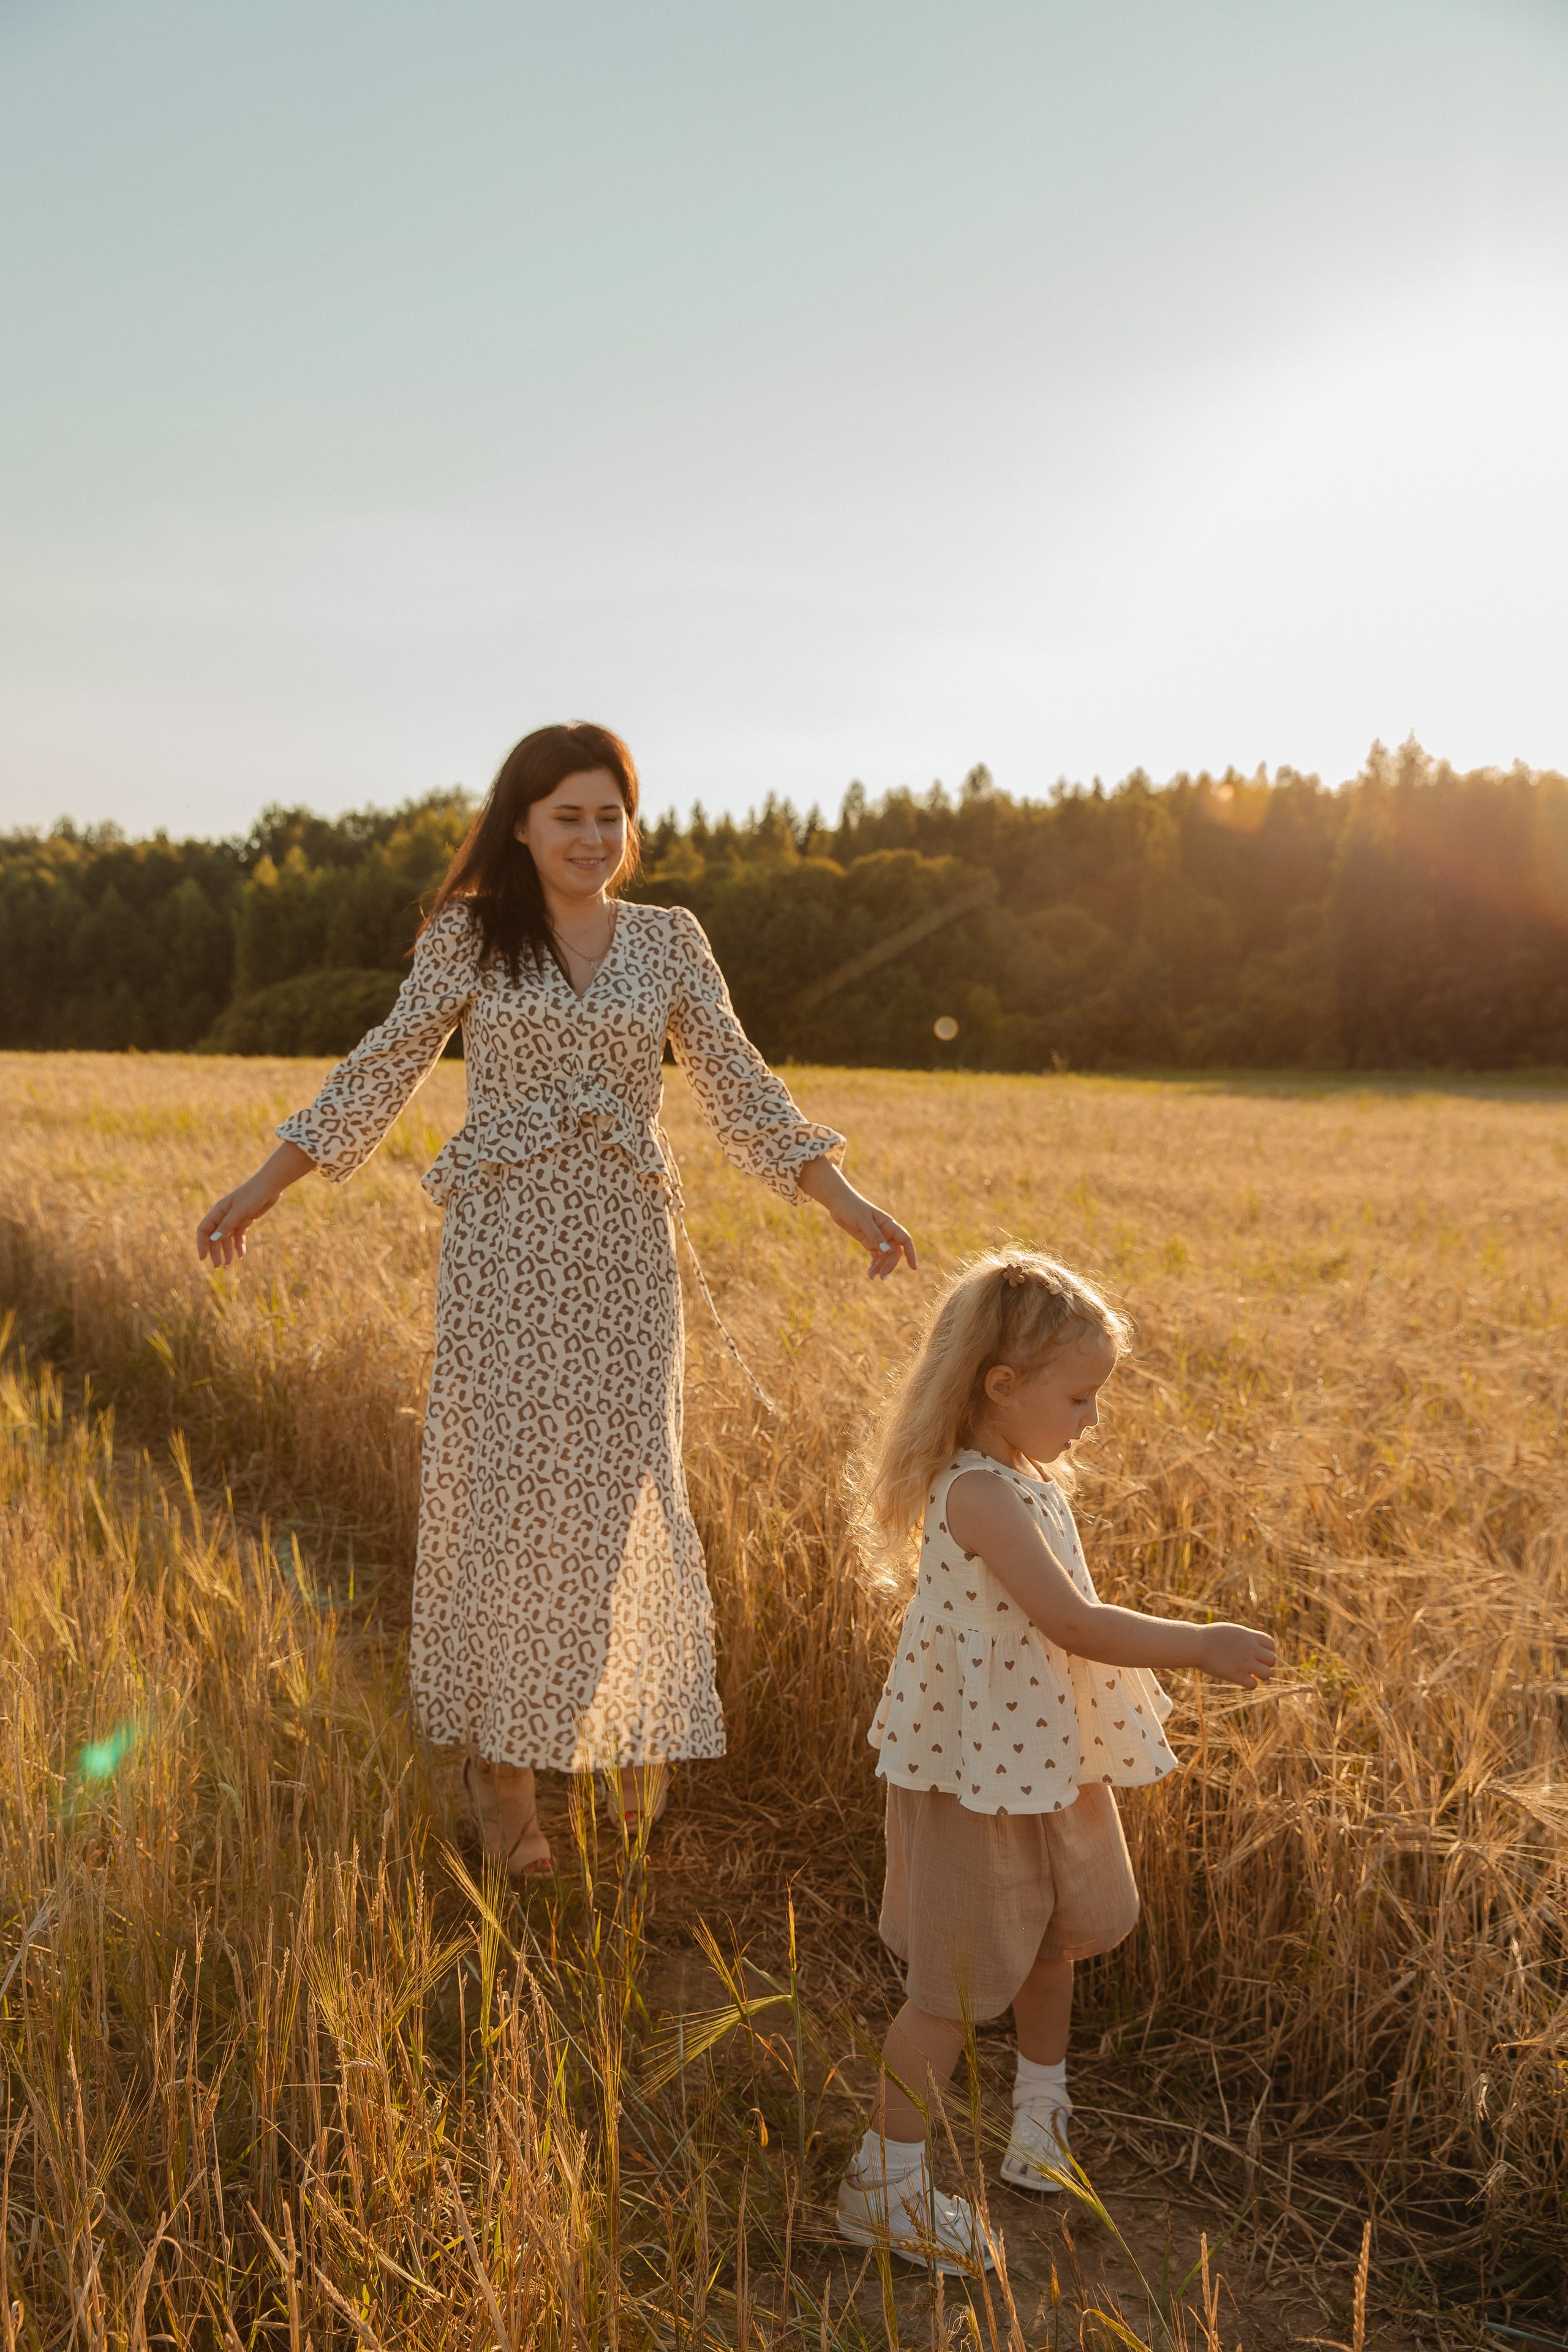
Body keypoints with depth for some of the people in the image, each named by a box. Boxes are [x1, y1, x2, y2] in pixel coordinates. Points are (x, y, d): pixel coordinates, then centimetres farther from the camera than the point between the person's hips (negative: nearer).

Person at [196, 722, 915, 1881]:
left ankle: (639, 1716, 28)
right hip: (504, 1241, -1)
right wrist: (263, 1186, 4)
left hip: (624, 1244, 1)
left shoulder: (670, 939, 8)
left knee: (624, 1484, 2)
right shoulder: (468, 934, 4)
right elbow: (385, 1067, 7)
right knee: (499, 1484, 0)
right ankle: (496, 1752, 15)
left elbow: (737, 1084, 8)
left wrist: (848, 1201, 1)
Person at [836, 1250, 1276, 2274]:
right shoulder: (979, 1493, -27)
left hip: (1048, 1762, 10)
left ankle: (1043, 2120, 50)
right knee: (962, 1981, 3)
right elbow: (1070, 1624, -32)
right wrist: (1201, 1645, -26)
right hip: (982, 1771, -10)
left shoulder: (1031, 1480, 4)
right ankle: (887, 2180, 21)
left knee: (1055, 1939, 27)